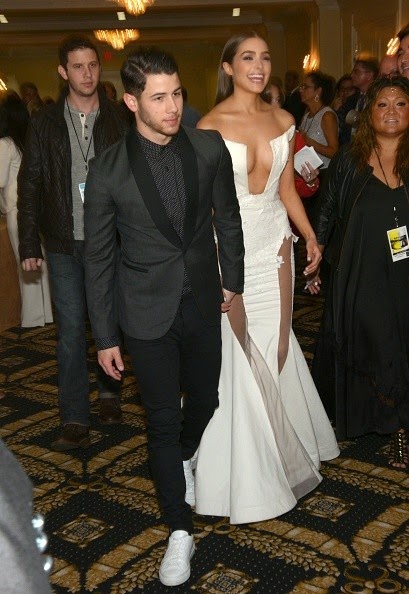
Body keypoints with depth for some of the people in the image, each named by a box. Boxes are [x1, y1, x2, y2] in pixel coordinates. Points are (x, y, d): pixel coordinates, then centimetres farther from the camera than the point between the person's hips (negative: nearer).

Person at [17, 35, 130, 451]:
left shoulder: (119, 120, 0)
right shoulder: (45, 124, 2)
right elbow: (29, 185, 3)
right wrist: (29, 244, -2)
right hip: (64, 243, 0)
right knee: (71, 330, 1)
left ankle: (109, 390, 35)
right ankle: (76, 421, 8)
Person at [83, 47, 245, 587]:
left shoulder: (210, 148, -7)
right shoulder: (107, 172, -13)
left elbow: (228, 218, 8)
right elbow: (98, 259, -6)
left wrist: (233, 279, 12)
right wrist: (105, 338, -3)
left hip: (204, 304, 3)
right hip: (148, 316, -3)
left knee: (205, 399, 19)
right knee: (163, 420, 5)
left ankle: (183, 460, 54)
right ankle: (180, 531, 22)